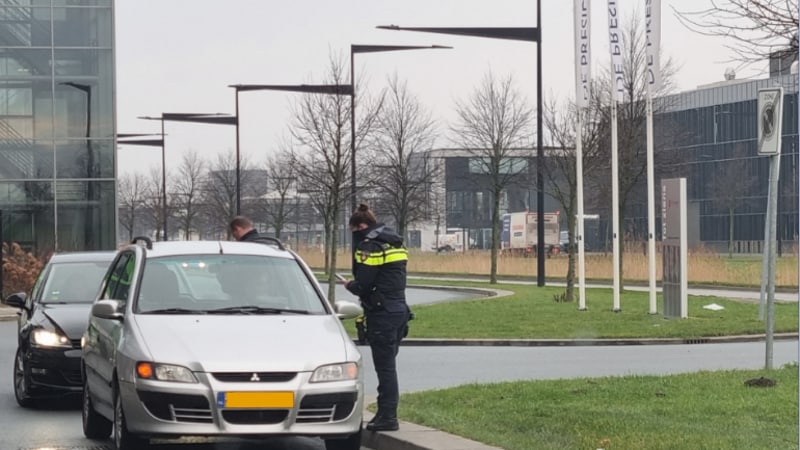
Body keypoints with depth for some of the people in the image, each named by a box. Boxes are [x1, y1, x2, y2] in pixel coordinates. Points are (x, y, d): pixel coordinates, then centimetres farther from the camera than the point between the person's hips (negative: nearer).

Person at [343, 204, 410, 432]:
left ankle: (387, 417, -1)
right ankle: (386, 413, 21)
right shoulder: (395, 243, 15)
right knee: (388, 364, 15)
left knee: (384, 366, -4)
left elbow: (363, 284, -17)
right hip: (399, 310, 9)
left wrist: (350, 285, 4)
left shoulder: (370, 246, -13)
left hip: (382, 314, -9)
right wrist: (357, 284, 14)